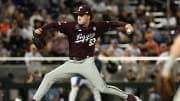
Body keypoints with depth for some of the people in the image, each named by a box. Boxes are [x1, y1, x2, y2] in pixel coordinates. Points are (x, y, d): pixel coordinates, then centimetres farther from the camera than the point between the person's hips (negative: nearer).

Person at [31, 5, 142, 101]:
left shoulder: (96, 27, -7)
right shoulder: (72, 26, -11)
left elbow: (111, 23, -2)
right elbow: (55, 25, -20)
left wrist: (125, 24, -18)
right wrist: (41, 29, -36)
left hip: (87, 62, -2)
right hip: (72, 63, 2)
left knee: (102, 87, -7)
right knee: (49, 77, -5)